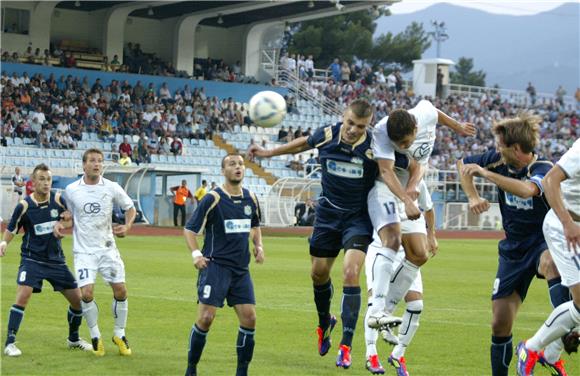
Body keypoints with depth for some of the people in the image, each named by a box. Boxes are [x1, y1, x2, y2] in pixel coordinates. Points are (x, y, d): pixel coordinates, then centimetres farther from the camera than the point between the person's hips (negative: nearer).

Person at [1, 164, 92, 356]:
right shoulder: (24, 205, -9)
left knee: (78, 299, 5)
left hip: (56, 259, 4)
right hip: (32, 259, -4)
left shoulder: (58, 200, -3)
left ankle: (74, 339, 29)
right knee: (23, 295, -23)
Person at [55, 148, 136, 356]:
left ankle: (119, 334, 18)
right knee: (86, 293, -14)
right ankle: (95, 336, 6)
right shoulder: (71, 190, -1)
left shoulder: (112, 188, -3)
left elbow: (130, 208, 9)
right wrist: (61, 224, -7)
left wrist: (127, 226, -9)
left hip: (107, 249, 1)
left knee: (120, 290, -3)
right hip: (84, 251, -1)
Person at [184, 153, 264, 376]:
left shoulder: (250, 199, 9)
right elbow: (189, 229, -5)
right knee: (206, 318, -10)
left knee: (249, 318, -2)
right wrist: (196, 253, -19)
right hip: (215, 266, -5)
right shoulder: (213, 199, -9)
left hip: (241, 269, 5)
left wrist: (258, 246, 9)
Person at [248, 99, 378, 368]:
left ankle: (346, 346, -12)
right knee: (319, 273, 12)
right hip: (328, 214, 4)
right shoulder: (326, 135, -11)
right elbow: (304, 143, 13)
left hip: (359, 217, -4)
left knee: (350, 273, -18)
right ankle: (324, 322, 42)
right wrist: (270, 153, 20)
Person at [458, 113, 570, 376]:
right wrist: (473, 197, -1)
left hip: (544, 241, -6)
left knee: (550, 263, -44)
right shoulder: (498, 160, -4)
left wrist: (483, 172, -37)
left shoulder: (543, 169, -21)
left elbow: (527, 190, -44)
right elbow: (463, 165, 14)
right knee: (500, 323, 3)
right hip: (513, 248, 6)